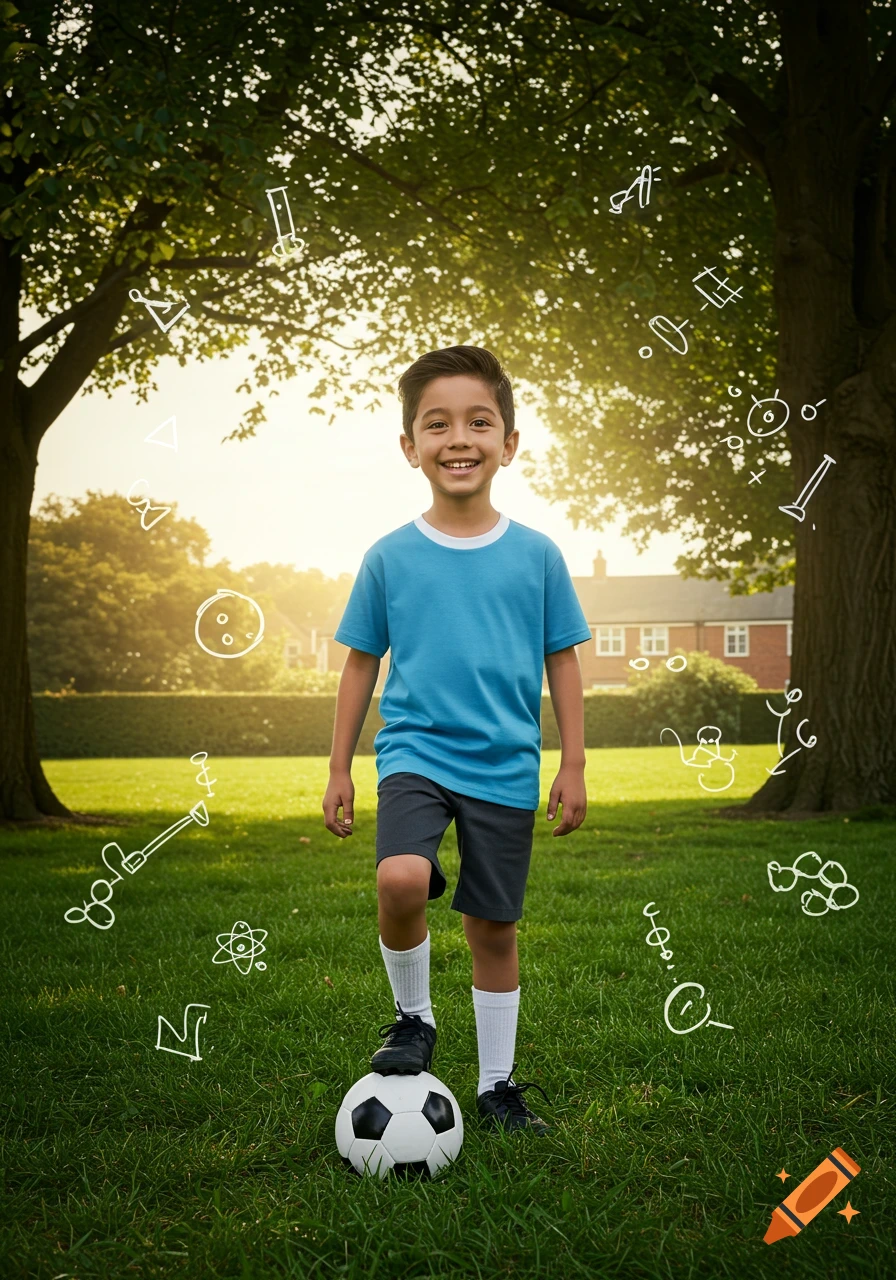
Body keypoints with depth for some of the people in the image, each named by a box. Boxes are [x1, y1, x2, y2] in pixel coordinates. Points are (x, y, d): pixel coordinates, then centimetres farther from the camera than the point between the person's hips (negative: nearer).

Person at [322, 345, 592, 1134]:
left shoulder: (536, 555, 0)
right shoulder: (389, 558, 0)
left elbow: (562, 661, 7)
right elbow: (362, 663, 8)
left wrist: (573, 767, 4)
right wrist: (340, 771, 8)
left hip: (506, 769, 1)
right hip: (415, 752, -1)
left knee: (494, 927, 9)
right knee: (401, 879, -27)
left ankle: (497, 1084, 26)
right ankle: (414, 1018, 1)